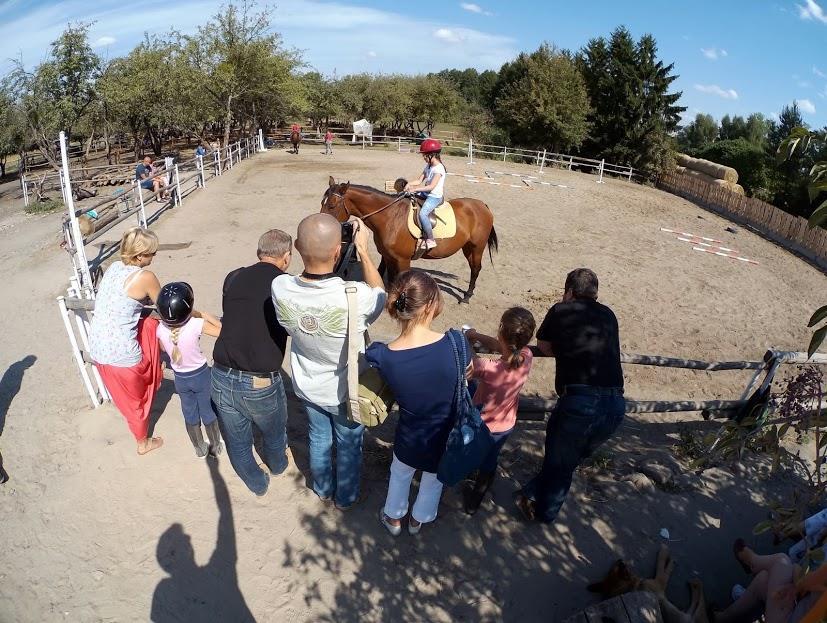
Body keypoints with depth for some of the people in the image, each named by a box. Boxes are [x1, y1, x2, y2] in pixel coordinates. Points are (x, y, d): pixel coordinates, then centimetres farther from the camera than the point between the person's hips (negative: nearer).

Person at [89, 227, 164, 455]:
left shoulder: (113, 267, 3)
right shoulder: (145, 277, -18)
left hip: (97, 348, 6)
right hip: (121, 355, -6)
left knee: (150, 323, 23)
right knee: (136, 399, 18)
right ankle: (143, 442, 41)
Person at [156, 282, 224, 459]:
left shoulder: (161, 329, -18)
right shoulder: (197, 324, -31)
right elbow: (222, 330, -18)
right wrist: (203, 315, -13)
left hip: (180, 378, 3)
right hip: (201, 375, -3)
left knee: (190, 415, 22)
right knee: (208, 412, 18)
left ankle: (200, 449, 39)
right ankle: (216, 446, 36)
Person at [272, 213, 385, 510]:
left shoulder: (280, 288, -29)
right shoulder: (355, 298, -39)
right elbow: (380, 294, -13)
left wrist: (312, 242, -11)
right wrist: (363, 250, -12)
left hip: (308, 386, 4)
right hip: (346, 391, -3)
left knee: (318, 440, 30)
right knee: (349, 447, 25)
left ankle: (322, 489, 56)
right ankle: (346, 497, 51)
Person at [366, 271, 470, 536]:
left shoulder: (381, 355, -29)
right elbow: (469, 373, -9)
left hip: (409, 441, 0)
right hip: (448, 441, 0)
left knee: (400, 475, 36)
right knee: (433, 482, 34)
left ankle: (393, 518, 62)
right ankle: (418, 520, 62)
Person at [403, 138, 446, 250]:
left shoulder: (439, 168, -16)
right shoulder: (428, 166, 14)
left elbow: (431, 186, -23)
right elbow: (420, 181, 13)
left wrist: (415, 189, -25)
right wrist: (410, 184, -7)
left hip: (435, 197, -10)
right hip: (426, 194, 10)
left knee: (422, 213, -30)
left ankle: (430, 240, -26)